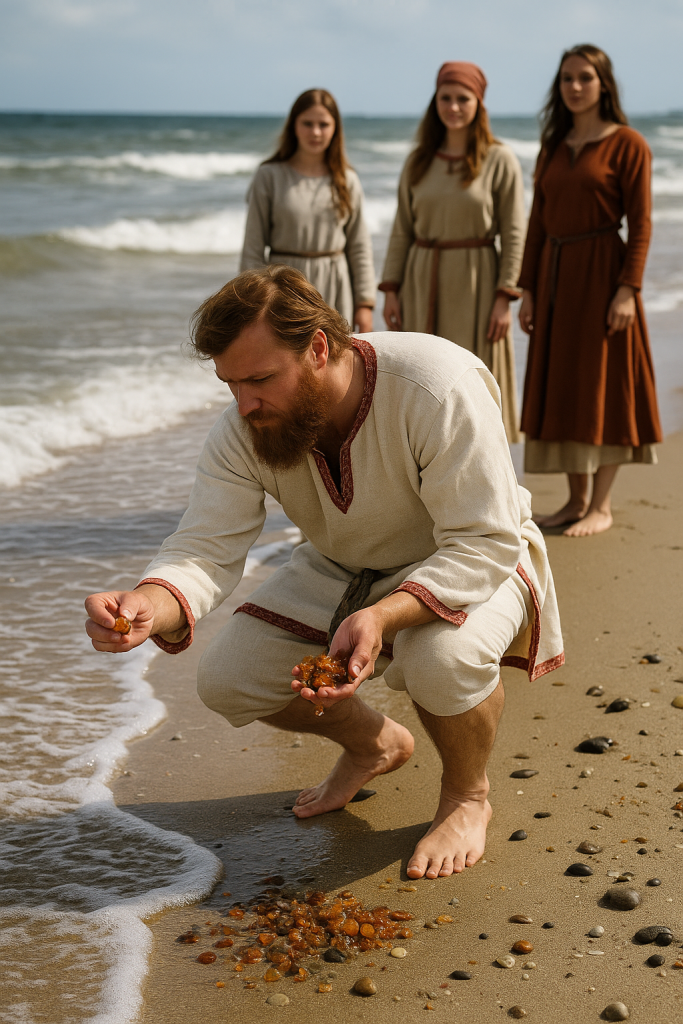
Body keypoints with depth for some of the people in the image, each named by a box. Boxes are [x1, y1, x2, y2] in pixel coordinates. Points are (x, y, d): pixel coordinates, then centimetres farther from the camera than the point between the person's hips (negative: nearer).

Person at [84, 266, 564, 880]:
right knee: (226, 679, -9)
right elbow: (207, 549, -23)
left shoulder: (439, 387, -35)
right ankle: (374, 744, 20)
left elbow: (484, 543, -34)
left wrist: (382, 617, -50)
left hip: (470, 563, -5)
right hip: (342, 571, 5)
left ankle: (467, 796, -3)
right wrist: (149, 607, -47)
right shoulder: (244, 430, -19)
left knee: (443, 656, -38)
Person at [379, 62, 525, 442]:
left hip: (474, 283, -4)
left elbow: (514, 234, -6)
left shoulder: (500, 160, -4)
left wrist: (504, 297, -13)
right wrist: (391, 289, 2)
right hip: (422, 283, 4)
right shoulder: (419, 161, 8)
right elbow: (402, 229, 10)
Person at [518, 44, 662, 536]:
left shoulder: (628, 144, -5)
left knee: (603, 385, -1)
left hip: (602, 272, -6)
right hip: (555, 274, 6)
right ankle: (578, 498, 18)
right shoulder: (553, 148, 13)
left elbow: (640, 224, -9)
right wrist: (528, 288, 7)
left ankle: (602, 506, 8)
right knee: (563, 386, 8)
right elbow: (538, 222, 12)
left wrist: (628, 289, -17)